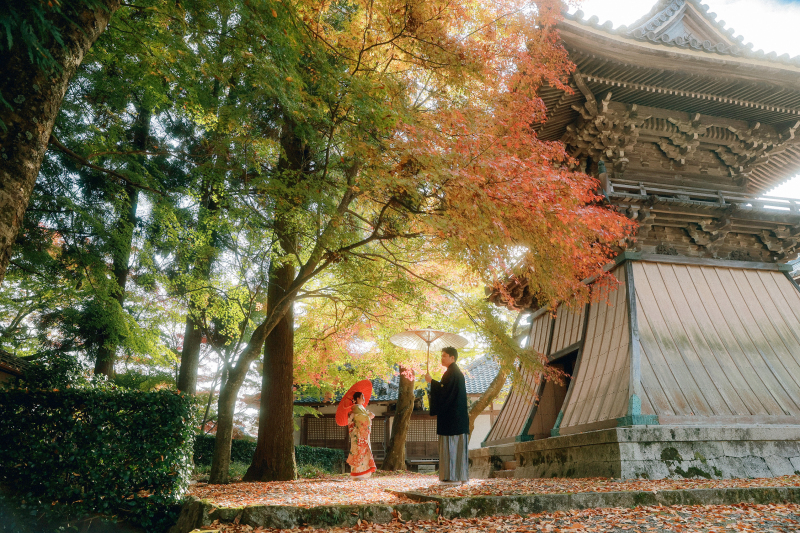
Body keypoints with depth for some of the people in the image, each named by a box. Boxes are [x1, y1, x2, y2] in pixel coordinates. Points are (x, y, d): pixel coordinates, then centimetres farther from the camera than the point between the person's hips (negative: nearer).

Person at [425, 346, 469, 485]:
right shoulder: (457, 372, 17)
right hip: (459, 416, 10)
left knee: (451, 444, -6)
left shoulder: (451, 373, -13)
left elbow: (444, 390, -21)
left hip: (451, 415, -10)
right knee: (458, 445, 10)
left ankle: (453, 477, -4)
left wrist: (431, 381, -10)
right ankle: (461, 476, 13)